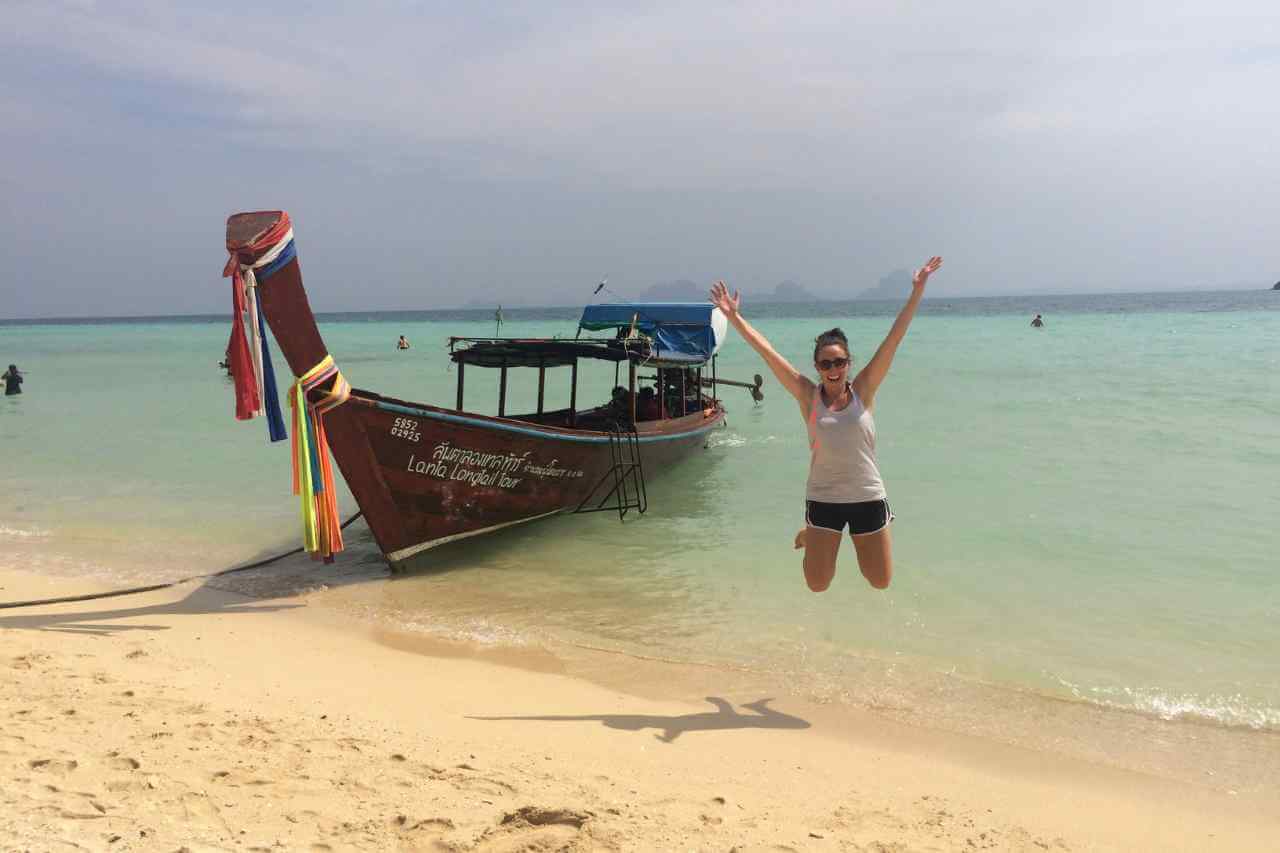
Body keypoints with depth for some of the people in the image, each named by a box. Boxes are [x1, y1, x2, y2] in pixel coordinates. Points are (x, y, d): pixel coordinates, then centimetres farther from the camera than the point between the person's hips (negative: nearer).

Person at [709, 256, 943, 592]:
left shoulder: (863, 390, -4)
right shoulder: (808, 396, -5)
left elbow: (894, 338, -8)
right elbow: (766, 350, -8)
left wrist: (917, 290, -11)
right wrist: (733, 316, -9)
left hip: (868, 498, 1)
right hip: (823, 499, -1)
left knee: (880, 582, 13)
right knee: (817, 585, 5)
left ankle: (858, 540, 43)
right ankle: (812, 537, 36)